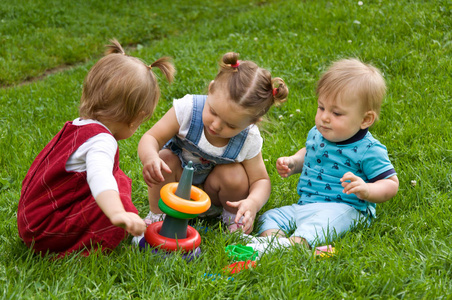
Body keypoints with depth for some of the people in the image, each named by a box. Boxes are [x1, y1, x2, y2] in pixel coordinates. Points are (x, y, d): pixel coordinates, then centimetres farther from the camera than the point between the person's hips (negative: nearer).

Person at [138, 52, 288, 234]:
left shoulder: (249, 140, -25)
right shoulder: (187, 109, -30)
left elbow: (261, 180, -14)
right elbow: (151, 138, -24)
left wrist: (253, 202, -38)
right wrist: (150, 157, -49)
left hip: (213, 192, 0)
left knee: (234, 175, -29)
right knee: (165, 158, -29)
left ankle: (234, 217, 3)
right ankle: (157, 216, -7)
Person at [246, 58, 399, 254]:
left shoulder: (368, 150, -12)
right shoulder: (317, 134, 10)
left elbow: (391, 184, -9)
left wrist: (367, 190, -29)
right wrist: (293, 163, 12)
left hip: (344, 208, -8)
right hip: (305, 204, 8)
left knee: (321, 221, -39)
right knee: (270, 217, -8)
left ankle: (296, 243, -63)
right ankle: (270, 238, -39)